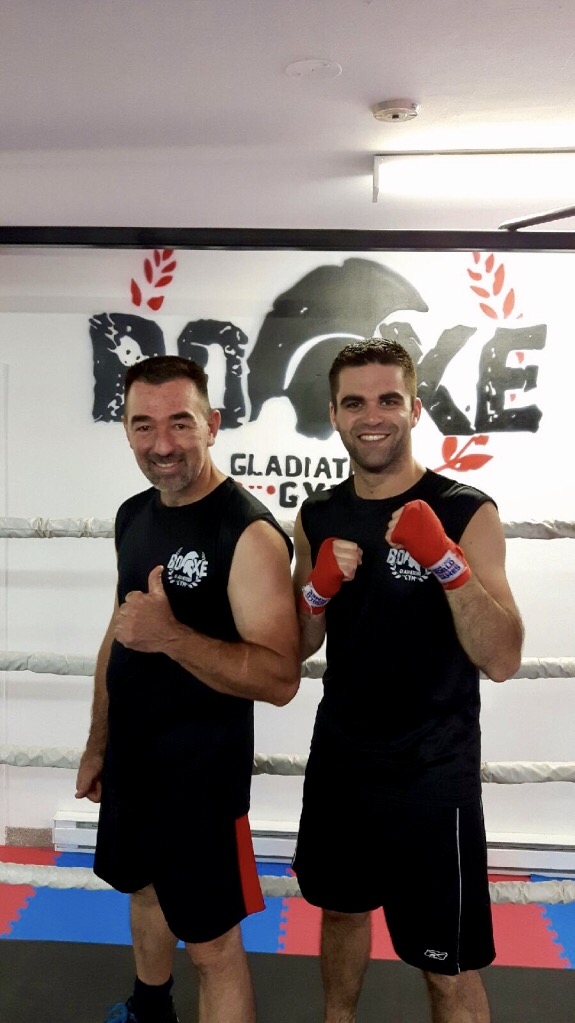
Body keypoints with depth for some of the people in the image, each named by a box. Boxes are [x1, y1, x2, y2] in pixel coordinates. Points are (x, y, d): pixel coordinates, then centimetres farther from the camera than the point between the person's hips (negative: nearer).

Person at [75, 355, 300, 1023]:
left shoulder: (249, 532, -23)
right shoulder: (133, 515, 2)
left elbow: (280, 678, -26)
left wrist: (172, 636, -38)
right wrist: (98, 744, 15)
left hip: (201, 768, -8)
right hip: (129, 757, 8)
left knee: (211, 943, 6)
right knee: (145, 888, 28)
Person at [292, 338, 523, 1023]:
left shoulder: (466, 512, -14)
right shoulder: (319, 515, 0)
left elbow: (501, 661, -20)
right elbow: (301, 647, 5)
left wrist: (445, 558, -32)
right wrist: (319, 587, -15)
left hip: (431, 773, -5)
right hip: (339, 758, 5)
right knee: (341, 908, 26)